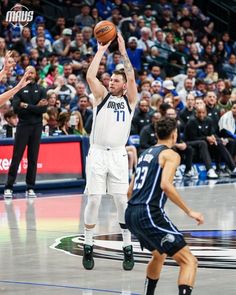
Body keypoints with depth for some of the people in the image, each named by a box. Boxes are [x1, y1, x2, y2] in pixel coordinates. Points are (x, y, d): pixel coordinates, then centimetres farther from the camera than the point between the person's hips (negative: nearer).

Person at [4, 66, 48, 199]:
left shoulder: (41, 90, 8)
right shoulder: (20, 89, 4)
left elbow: (43, 109, -5)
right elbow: (16, 108, -9)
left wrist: (26, 106, -11)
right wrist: (35, 107, -12)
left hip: (36, 127, 2)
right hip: (23, 126, -2)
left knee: (33, 158, 4)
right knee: (16, 157, -4)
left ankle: (30, 188, 8)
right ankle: (9, 187, -2)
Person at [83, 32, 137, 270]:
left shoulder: (129, 100, 8)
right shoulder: (102, 96, 9)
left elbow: (131, 78, -8)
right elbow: (90, 76, -6)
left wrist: (123, 52, -5)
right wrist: (101, 51, -3)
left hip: (118, 155, 0)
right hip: (97, 153, 0)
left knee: (122, 201, -3)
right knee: (93, 199, -3)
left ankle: (127, 248, 6)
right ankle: (88, 247, 6)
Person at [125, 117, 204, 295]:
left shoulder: (146, 154, 22)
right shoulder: (171, 154, -2)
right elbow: (165, 185, -20)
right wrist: (189, 212, -17)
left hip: (131, 215, 9)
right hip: (150, 214, -9)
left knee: (159, 255, 34)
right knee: (190, 262, -9)